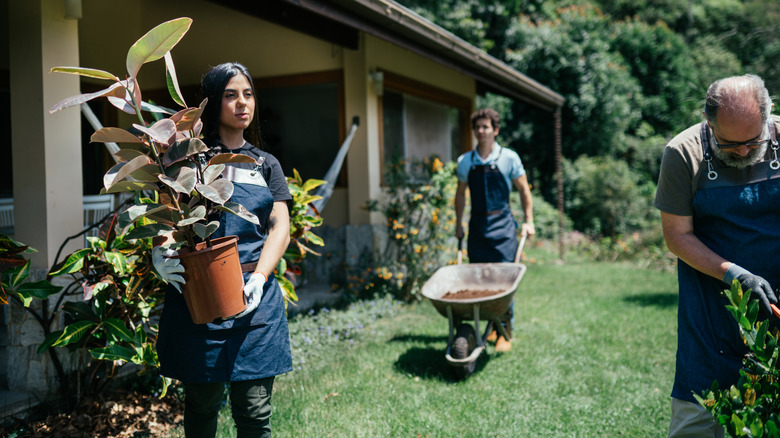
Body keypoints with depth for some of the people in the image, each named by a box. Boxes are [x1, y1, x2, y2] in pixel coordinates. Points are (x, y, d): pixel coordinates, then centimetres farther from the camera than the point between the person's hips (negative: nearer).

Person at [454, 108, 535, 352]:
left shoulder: (509, 158, -3)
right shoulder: (465, 161, 5)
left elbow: (523, 190, 4)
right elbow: (461, 194, 17)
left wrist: (528, 221, 1)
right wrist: (458, 223, 15)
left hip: (502, 225, -3)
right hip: (477, 225, 3)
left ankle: (505, 331, 0)